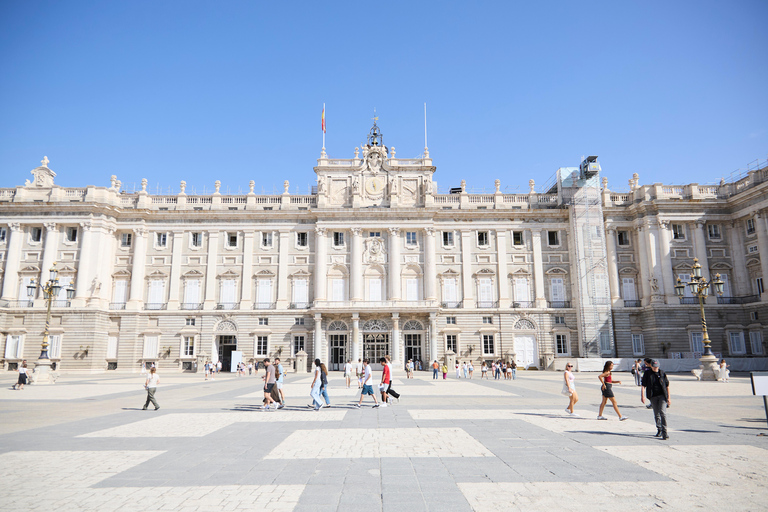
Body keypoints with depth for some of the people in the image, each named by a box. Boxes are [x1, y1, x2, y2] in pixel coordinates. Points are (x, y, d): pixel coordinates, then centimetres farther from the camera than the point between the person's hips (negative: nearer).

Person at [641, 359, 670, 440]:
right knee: (656, 414, 10)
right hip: (653, 397, 1)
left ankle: (664, 432, -14)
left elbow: (667, 386, 9)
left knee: (663, 412, -15)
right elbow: (643, 386, -1)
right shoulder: (647, 374, 2)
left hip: (662, 395, -1)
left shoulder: (662, 373, 4)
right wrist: (642, 396, -12)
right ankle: (659, 430, 27)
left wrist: (668, 398, 6)